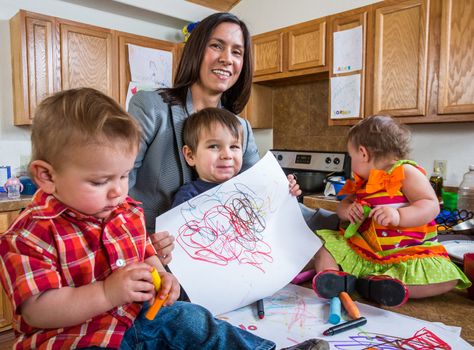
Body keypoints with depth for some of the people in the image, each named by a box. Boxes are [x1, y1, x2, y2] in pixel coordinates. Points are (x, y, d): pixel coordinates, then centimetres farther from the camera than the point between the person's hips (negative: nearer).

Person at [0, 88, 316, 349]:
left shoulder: (129, 211, 5)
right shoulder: (32, 233, -16)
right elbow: (35, 310, -21)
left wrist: (161, 277, -4)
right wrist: (107, 293, -30)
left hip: (137, 317, 6)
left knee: (189, 318, -9)